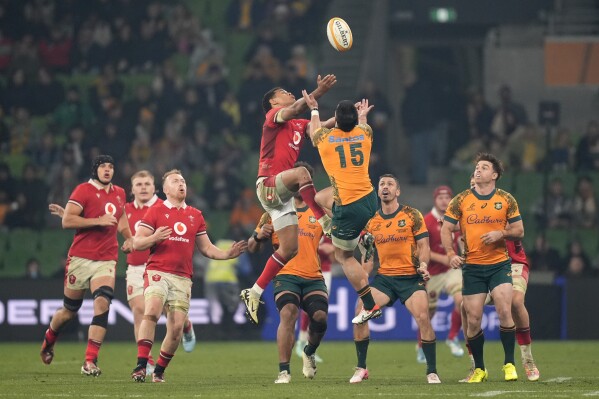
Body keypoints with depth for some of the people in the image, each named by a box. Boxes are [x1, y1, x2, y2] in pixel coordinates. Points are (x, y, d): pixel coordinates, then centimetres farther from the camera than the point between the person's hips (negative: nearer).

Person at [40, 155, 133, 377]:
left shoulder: (119, 194, 13)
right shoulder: (84, 190, -6)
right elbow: (67, 221, -15)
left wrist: (129, 238, 20)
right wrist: (98, 221, -19)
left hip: (106, 260, 3)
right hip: (81, 258, -3)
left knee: (102, 303, -18)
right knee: (69, 311, 7)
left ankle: (90, 362, -18)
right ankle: (48, 341, 40)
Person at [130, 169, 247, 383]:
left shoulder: (195, 216, 17)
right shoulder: (155, 212, 4)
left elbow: (206, 248, 21)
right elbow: (136, 243, 1)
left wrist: (228, 254, 5)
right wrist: (154, 238, -19)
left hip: (183, 278, 4)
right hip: (158, 272, -4)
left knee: (177, 327, -4)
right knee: (152, 312, -26)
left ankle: (159, 370, 11)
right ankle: (141, 365, -27)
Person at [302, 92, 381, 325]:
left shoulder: (325, 139, -6)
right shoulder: (364, 134, 3)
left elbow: (314, 130, 21)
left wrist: (314, 109, 39)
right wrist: (362, 115, 54)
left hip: (349, 207, -6)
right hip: (369, 198, 6)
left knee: (343, 255, 9)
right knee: (321, 197, 29)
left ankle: (370, 306, 6)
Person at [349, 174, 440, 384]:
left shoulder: (412, 215, 0)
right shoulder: (372, 221, 9)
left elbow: (423, 245, -2)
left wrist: (423, 265, -19)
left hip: (411, 277, -3)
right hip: (384, 277, 3)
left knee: (423, 317, -20)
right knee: (360, 310, -16)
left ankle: (432, 371, -7)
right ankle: (361, 368, -3)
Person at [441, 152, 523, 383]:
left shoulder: (506, 200, 3)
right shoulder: (461, 200, 3)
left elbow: (519, 231, 6)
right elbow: (446, 229, 5)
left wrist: (501, 234, -14)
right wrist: (451, 254, -10)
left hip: (499, 264, -1)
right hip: (472, 267, 1)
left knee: (504, 311, -17)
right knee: (473, 319, -1)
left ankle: (509, 363, -2)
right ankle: (479, 368, 15)